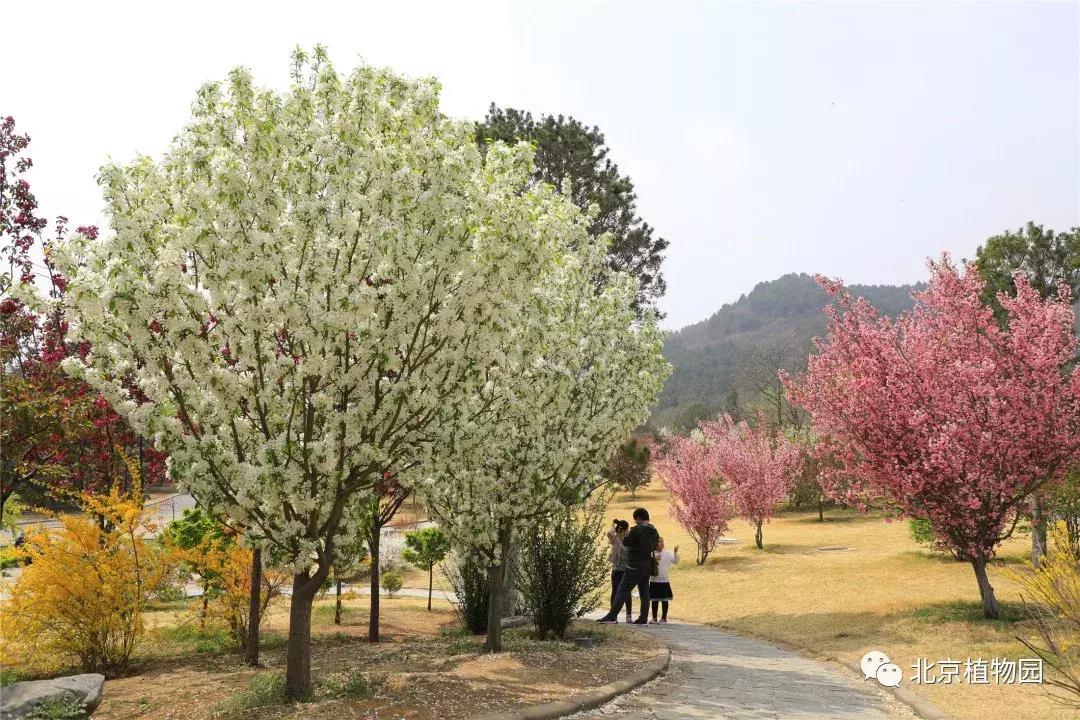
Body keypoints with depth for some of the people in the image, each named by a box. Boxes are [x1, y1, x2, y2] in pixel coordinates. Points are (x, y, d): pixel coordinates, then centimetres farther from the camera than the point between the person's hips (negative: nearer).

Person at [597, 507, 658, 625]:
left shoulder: (637, 529, -14)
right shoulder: (655, 532, 10)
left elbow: (625, 542, -9)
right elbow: (654, 547, 17)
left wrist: (628, 534, 8)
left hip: (635, 566, -7)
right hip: (648, 566, 8)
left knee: (623, 590, -7)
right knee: (644, 592, 10)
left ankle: (612, 616, -10)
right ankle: (643, 618, 8)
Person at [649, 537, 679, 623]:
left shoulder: (668, 553, 3)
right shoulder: (651, 554, -4)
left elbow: (675, 561, 2)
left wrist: (676, 552, -10)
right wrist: (654, 560, -21)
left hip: (665, 580, 1)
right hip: (654, 581, -1)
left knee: (665, 600, 6)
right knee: (654, 600, 6)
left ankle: (664, 618, 18)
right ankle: (654, 618, 17)